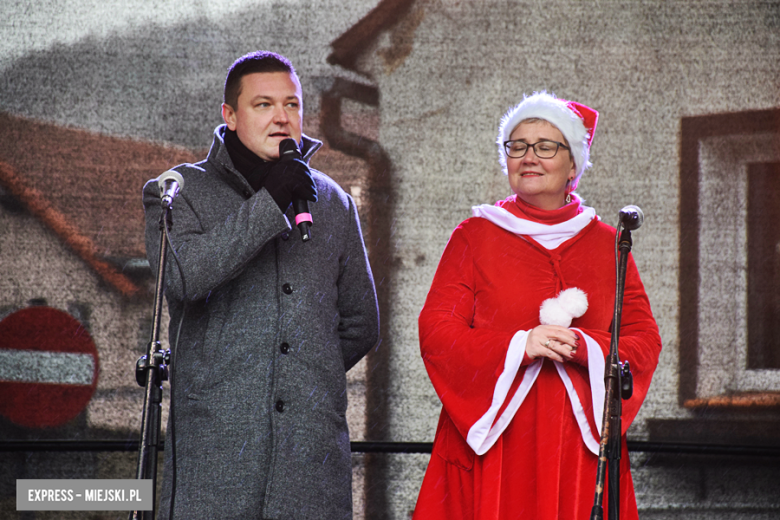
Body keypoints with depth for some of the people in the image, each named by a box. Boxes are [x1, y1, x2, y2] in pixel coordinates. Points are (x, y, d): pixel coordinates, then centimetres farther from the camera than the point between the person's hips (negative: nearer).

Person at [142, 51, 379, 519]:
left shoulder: (332, 203, 17)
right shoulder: (180, 193, 6)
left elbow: (361, 324, 25)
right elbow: (181, 277, -15)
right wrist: (269, 204, -14)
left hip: (314, 445, 3)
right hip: (215, 442, -3)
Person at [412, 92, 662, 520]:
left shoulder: (606, 244, 12)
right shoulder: (474, 237, 7)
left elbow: (644, 342, 7)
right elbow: (436, 332, -1)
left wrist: (581, 346, -13)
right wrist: (519, 346, -15)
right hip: (492, 446, -2)